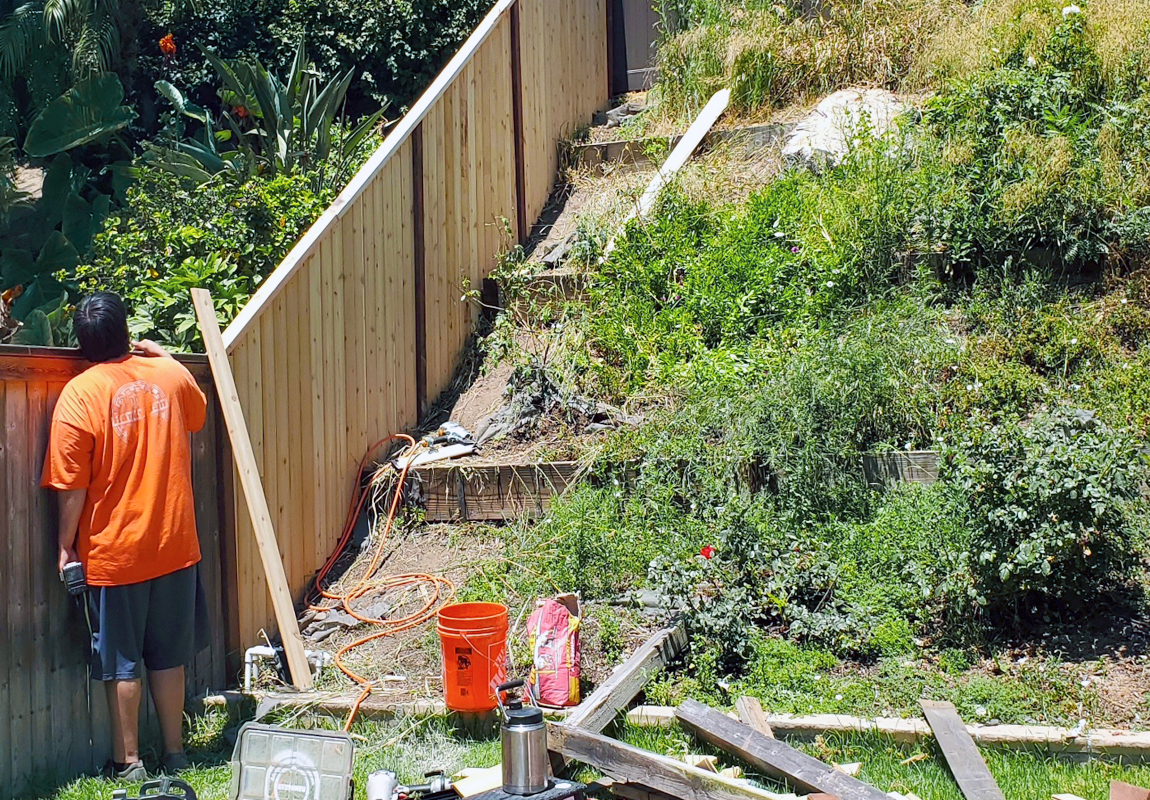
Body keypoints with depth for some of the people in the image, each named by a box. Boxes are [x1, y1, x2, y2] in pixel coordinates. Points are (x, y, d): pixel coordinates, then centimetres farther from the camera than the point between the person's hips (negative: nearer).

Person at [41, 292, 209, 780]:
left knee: (121, 663, 8)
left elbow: (72, 487, -13)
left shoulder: (78, 395, -12)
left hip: (113, 553, -3)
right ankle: (174, 753, 24)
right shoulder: (169, 374, -1)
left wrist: (66, 546, -1)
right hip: (174, 545, 4)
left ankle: (128, 762, 18)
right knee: (169, 656, 14)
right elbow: (197, 415, 23)